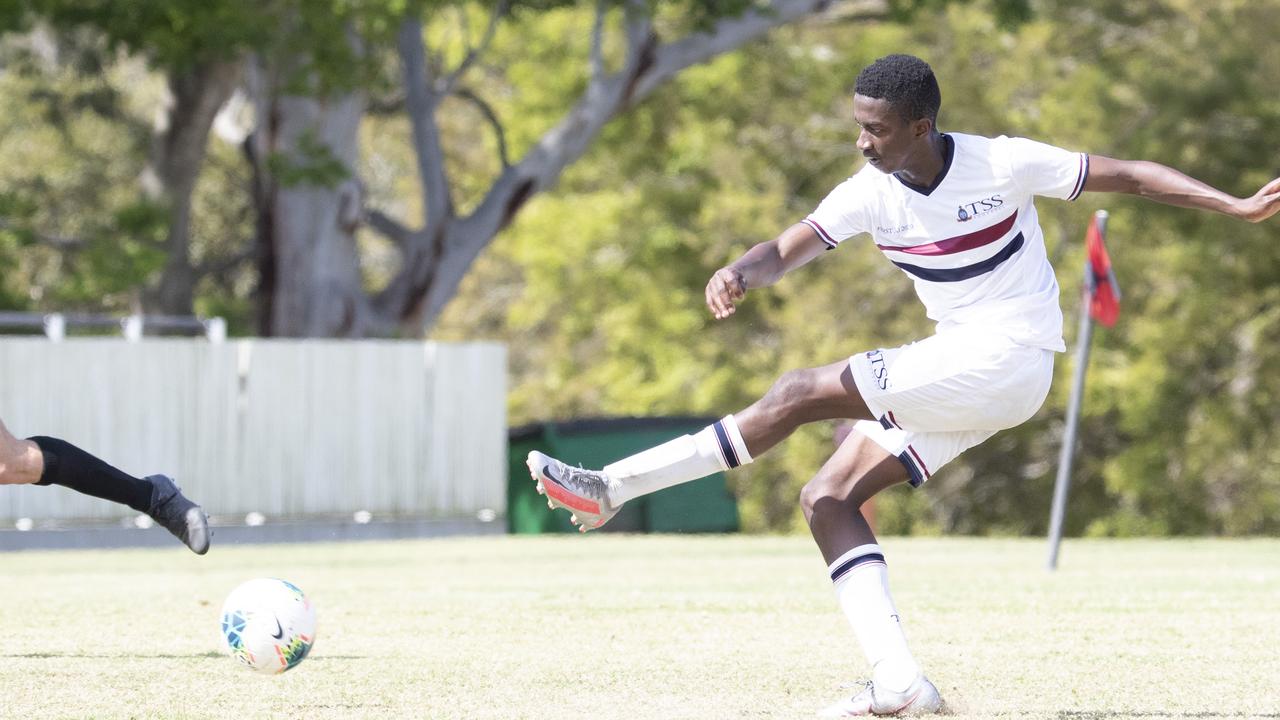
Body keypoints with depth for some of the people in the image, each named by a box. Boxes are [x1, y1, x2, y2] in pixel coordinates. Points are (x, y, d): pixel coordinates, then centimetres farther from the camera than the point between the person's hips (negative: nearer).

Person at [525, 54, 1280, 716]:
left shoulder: (1000, 164, -13)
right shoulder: (871, 193, -1)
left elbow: (1132, 176, -6)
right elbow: (787, 250, -11)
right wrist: (740, 274, -35)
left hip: (1008, 359, -7)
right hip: (955, 368, 7)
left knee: (803, 392, -18)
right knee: (829, 497, -4)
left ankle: (613, 488, -15)